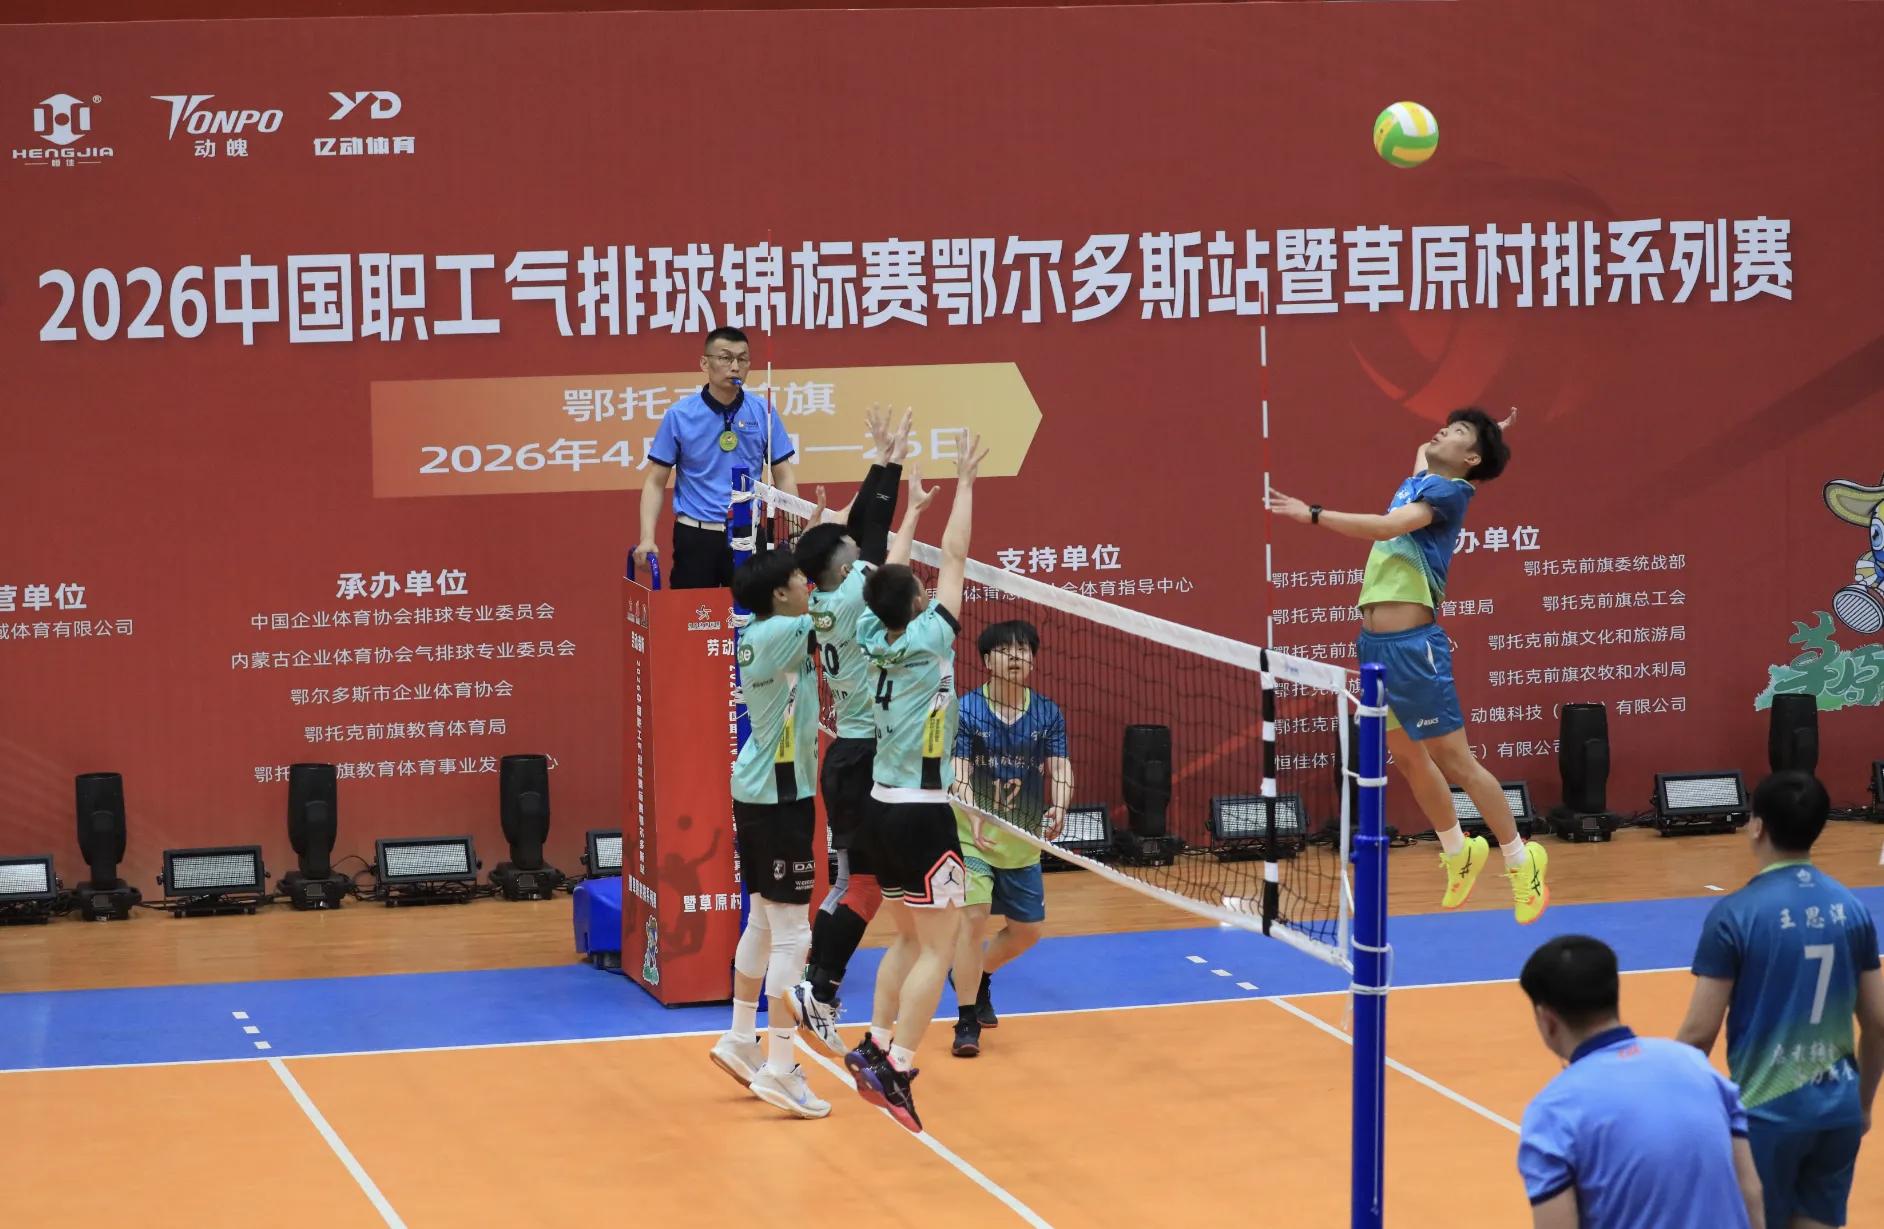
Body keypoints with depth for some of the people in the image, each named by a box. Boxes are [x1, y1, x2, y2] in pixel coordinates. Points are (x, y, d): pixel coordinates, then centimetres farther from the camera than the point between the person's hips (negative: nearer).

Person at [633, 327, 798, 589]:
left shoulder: (763, 412, 0)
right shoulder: (678, 415, -4)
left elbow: (783, 477, 6)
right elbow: (656, 483, 0)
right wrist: (647, 539, -11)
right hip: (695, 537, -1)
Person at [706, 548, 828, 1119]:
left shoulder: (758, 633, 6)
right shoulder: (777, 634, -20)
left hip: (758, 790, 10)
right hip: (779, 797, -10)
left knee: (764, 919, 20)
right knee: (791, 933, -6)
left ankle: (740, 1040, 30)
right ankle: (779, 1070, -4)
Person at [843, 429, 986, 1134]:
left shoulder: (876, 640, 2)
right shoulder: (926, 641, -13)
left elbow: (889, 578, 17)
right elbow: (954, 556, -10)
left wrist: (913, 506, 25)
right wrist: (965, 481, -2)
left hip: (885, 809, 8)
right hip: (924, 813, -8)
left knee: (908, 939, 18)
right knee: (937, 949, -4)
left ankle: (875, 1045, 16)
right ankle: (895, 1069, -10)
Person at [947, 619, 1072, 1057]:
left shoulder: (1048, 715, 1)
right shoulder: (965, 710, -9)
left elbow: (1059, 769, -9)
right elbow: (958, 773, -18)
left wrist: (1059, 808, -31)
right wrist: (973, 815, -37)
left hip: (1024, 844, 5)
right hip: (972, 837, -5)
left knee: (1026, 931, 13)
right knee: (973, 918, -18)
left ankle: (974, 975, 42)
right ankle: (966, 1021, -10)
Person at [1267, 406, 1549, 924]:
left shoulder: (1448, 491, -9)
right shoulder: (1417, 481, 15)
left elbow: (1388, 526, -25)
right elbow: (1424, 450, 40)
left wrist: (1313, 515, -30)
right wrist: (1485, 434, 26)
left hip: (1412, 644, -9)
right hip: (1374, 642, 9)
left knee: (1455, 760, -4)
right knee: (1408, 756, 15)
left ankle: (1522, 862, 6)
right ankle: (1458, 853, 30)